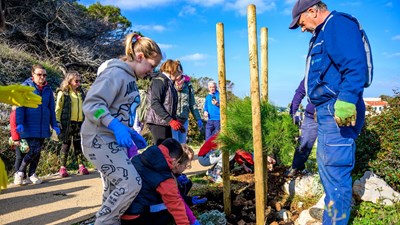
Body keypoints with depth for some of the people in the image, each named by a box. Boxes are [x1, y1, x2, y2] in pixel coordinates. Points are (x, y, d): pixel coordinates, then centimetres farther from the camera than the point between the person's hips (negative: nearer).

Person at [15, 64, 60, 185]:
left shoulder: (48, 89, 10)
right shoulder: (26, 86, -2)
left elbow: (51, 108, 13)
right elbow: (20, 106, -6)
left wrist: (54, 125, 9)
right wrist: (19, 123, -17)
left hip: (43, 126, 4)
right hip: (29, 126, -4)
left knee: (38, 150, 9)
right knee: (34, 149, -11)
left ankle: (32, 174, 23)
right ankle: (20, 172, 9)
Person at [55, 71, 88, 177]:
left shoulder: (80, 92, 12)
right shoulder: (63, 93, -3)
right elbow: (58, 108, -4)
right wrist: (57, 121, -10)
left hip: (80, 122, 4)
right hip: (67, 123, -4)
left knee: (78, 144, 8)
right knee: (66, 144, 4)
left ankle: (81, 166, 13)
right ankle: (63, 167, 12)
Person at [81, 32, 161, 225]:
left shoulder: (129, 77, 14)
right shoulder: (115, 73, -16)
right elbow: (91, 104, -24)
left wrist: (131, 132, 13)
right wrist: (116, 126, -34)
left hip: (113, 140, 10)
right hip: (100, 140, -10)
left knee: (114, 190, 14)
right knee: (131, 183, -13)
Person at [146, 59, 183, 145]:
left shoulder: (169, 82, 18)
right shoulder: (159, 80, -9)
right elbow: (155, 103, -19)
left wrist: (175, 120, 10)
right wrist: (170, 120, -23)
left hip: (165, 122, 9)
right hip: (158, 121, -9)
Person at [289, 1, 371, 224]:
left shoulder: (338, 24, -9)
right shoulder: (323, 33, 23)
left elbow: (355, 65, -23)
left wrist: (346, 100, -31)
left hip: (339, 112, -11)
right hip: (328, 111, 11)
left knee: (335, 170, -6)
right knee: (326, 164, 21)